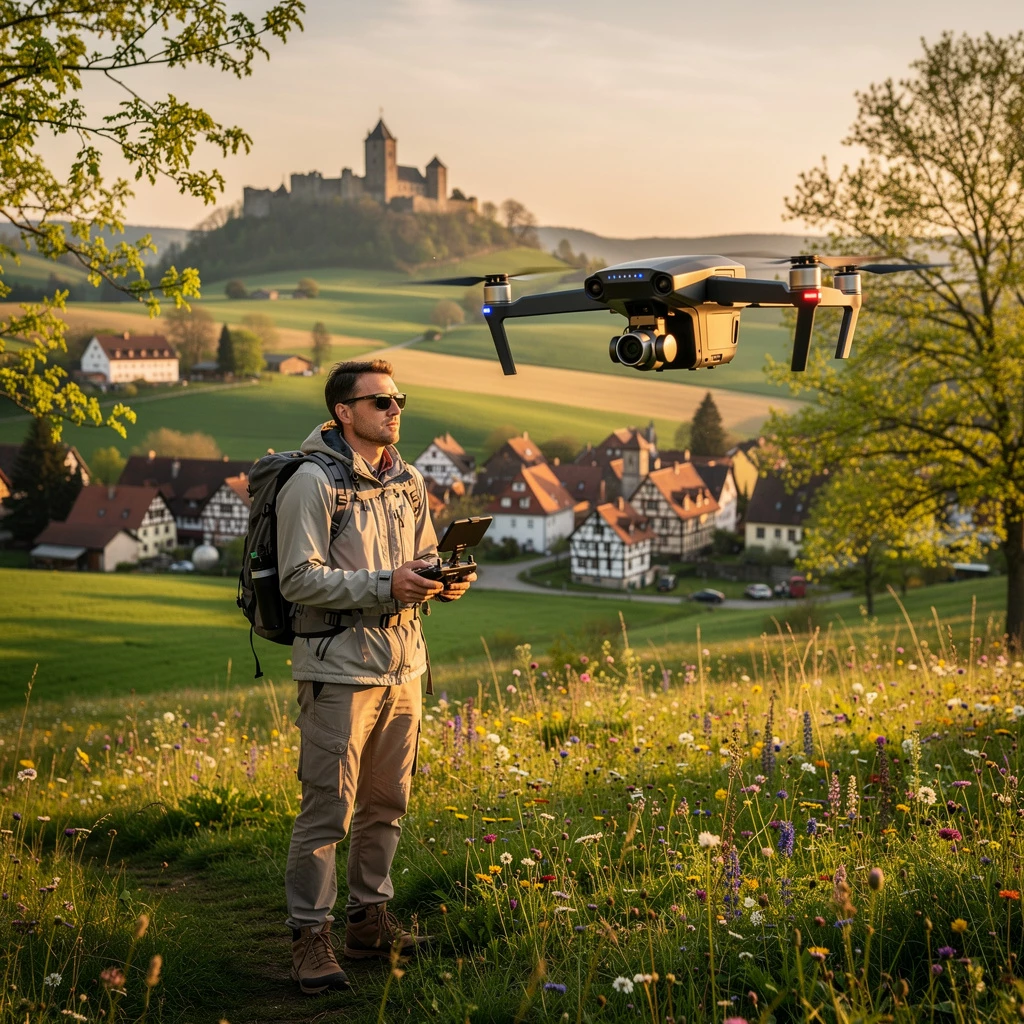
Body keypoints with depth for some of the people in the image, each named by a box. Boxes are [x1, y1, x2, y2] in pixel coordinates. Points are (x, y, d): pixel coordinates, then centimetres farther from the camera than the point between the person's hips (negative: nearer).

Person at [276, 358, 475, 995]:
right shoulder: (313, 482, -10)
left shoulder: (408, 483, 12)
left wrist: (444, 580, -1)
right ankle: (312, 937, 6)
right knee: (328, 808, -4)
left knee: (388, 801, 13)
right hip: (340, 668, -7)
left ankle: (371, 918, 26)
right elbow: (300, 579, -16)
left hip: (403, 666, 7)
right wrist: (385, 585, -22)